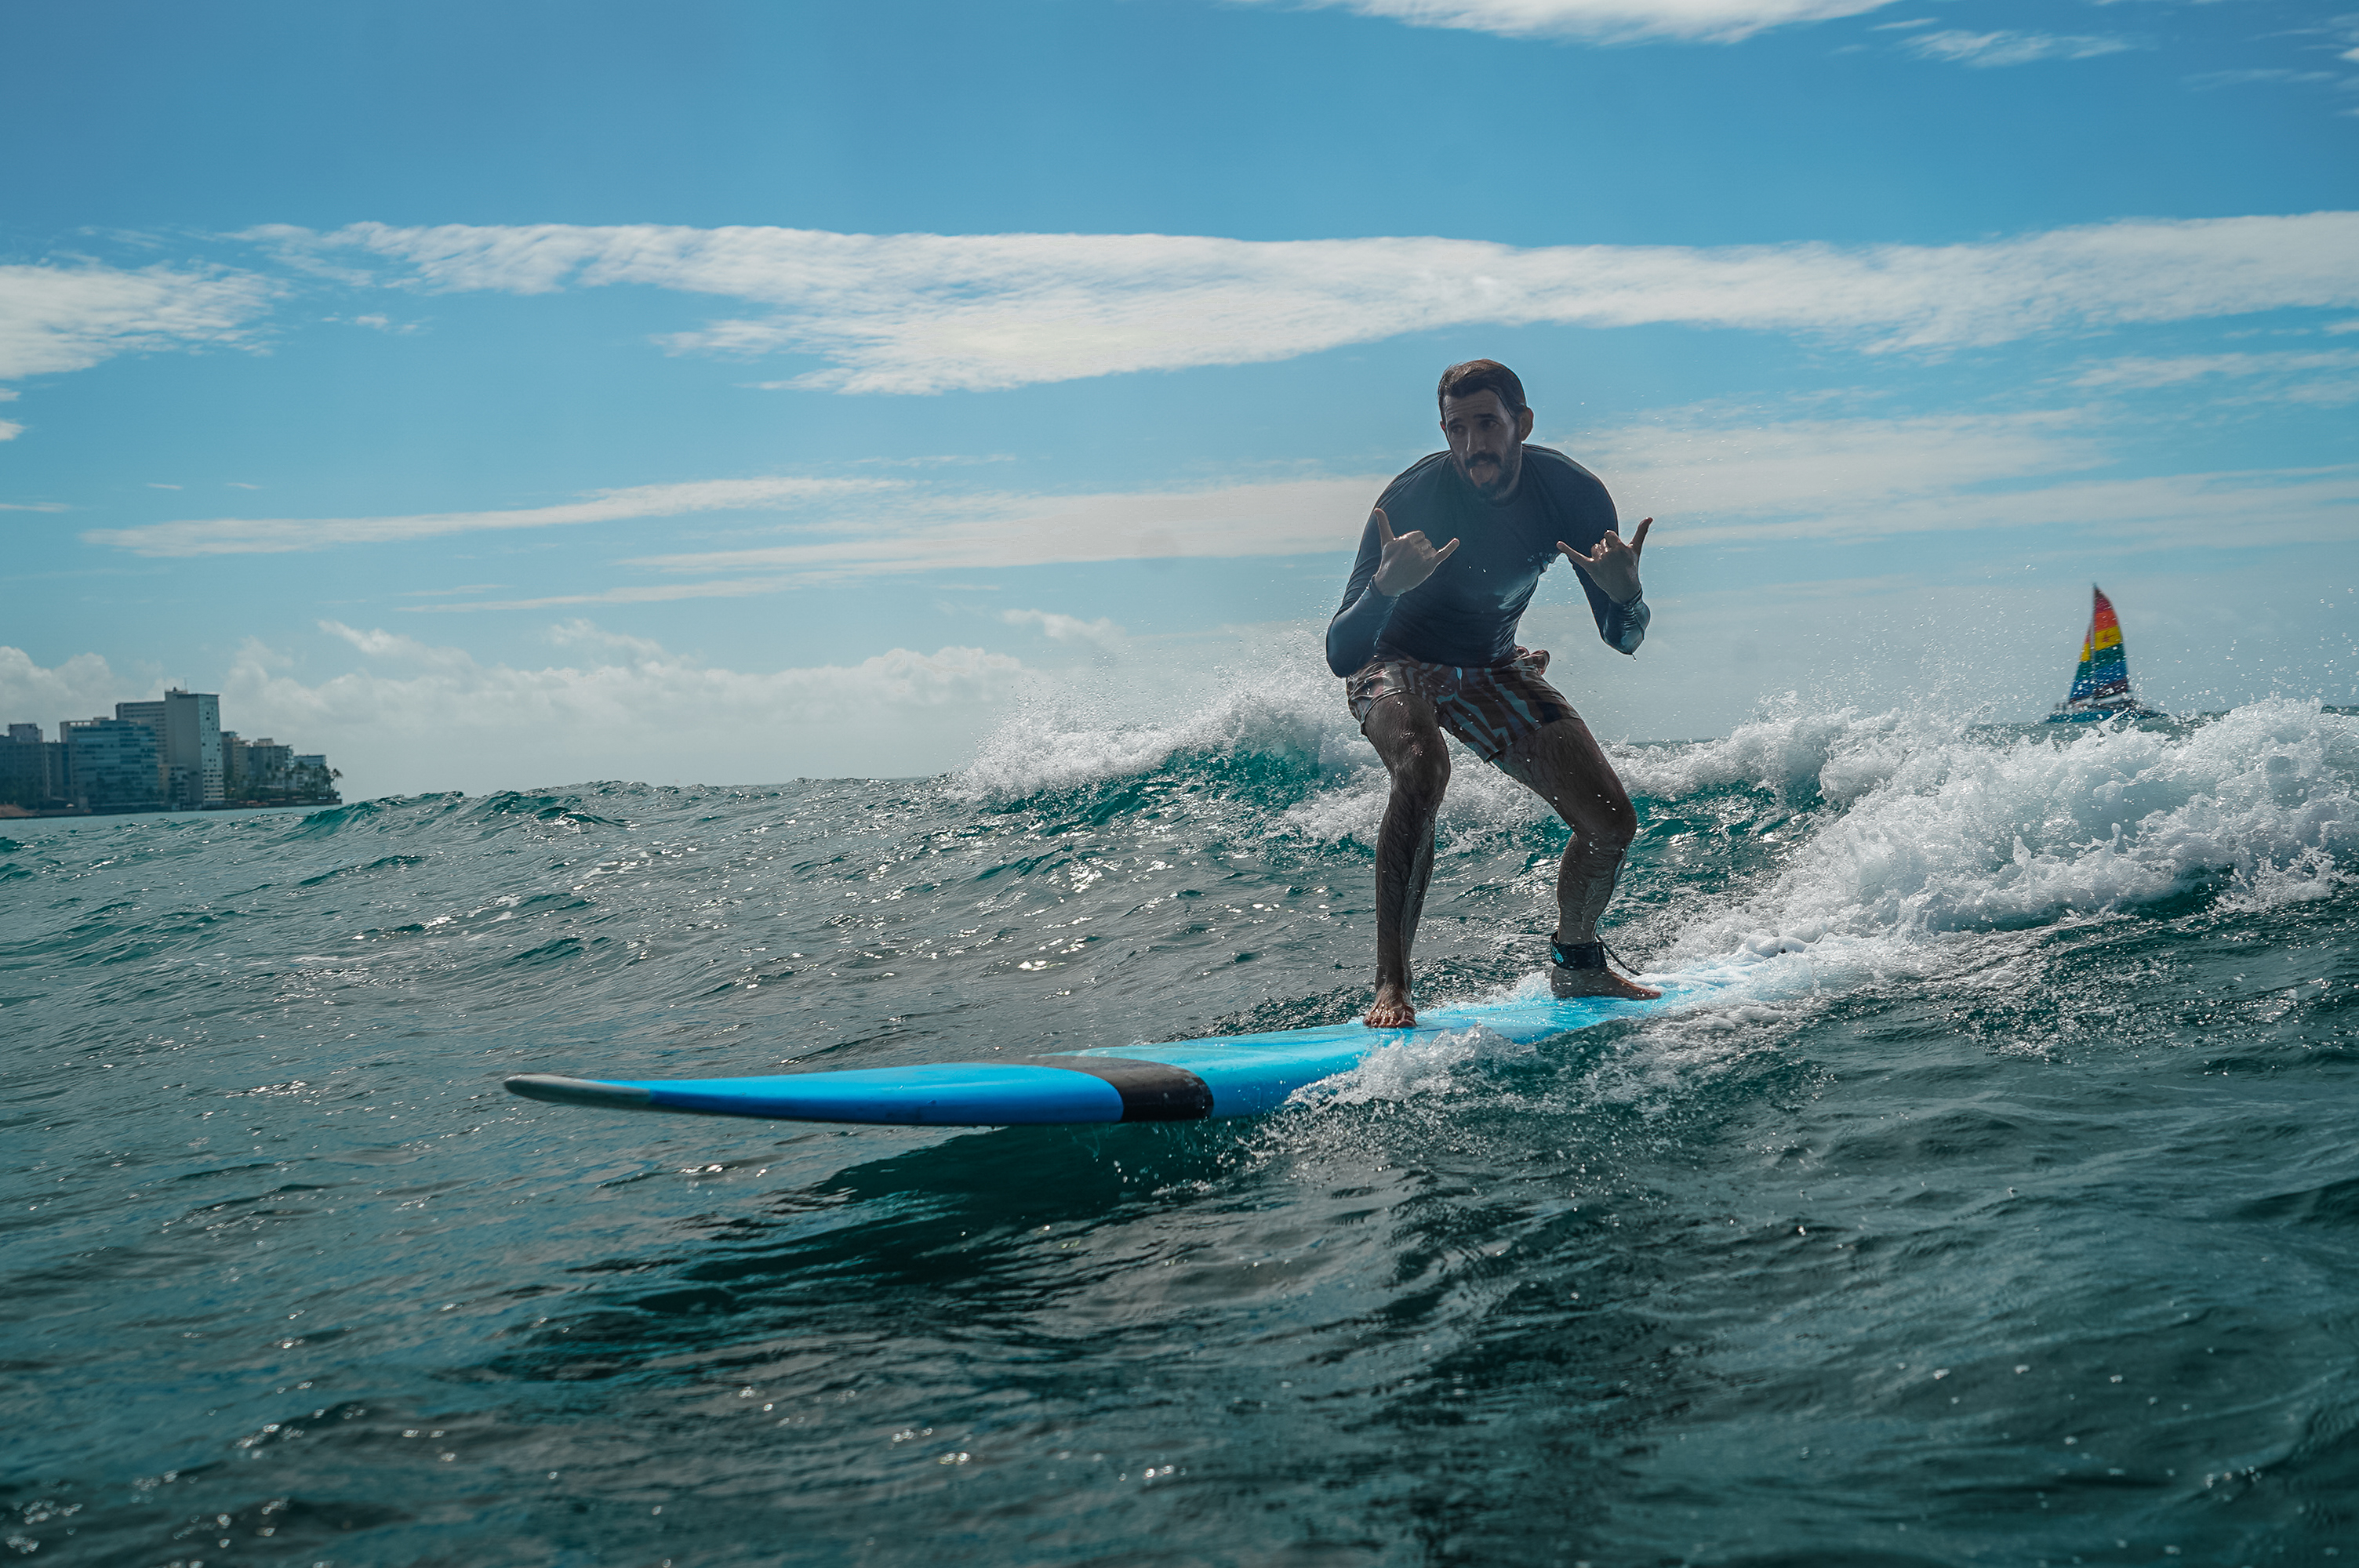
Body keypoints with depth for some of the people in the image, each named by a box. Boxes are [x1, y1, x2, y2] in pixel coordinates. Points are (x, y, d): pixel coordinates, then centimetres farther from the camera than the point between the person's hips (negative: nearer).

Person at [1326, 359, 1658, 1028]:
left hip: (1491, 669, 4)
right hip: (1396, 664, -4)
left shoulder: (1572, 492, -19)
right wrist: (1385, 587, -52)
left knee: (1612, 823, -4)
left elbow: (1622, 640, -13)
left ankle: (1575, 962, 26)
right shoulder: (1411, 498, -29)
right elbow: (1340, 656, -32)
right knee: (1423, 766, -38)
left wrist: (1625, 595, -36)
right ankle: (1391, 985, -31)